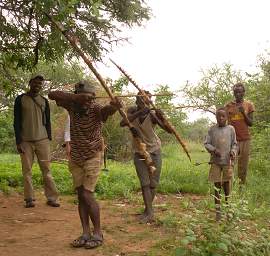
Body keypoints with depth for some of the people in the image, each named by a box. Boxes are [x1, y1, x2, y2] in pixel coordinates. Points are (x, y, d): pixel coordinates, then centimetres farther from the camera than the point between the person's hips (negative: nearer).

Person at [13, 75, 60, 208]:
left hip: (42, 140, 1)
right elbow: (16, 121, 2)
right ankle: (29, 199, 4)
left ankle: (51, 198, 0)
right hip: (25, 141, -1)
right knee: (27, 170, -1)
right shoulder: (20, 99, 5)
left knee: (46, 169, -2)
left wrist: (49, 138, 7)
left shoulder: (44, 101, 12)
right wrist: (18, 141, -4)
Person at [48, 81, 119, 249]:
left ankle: (98, 233, 3)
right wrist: (75, 97, -35)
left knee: (87, 194, -10)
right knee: (80, 195, 4)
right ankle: (86, 233, 11)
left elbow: (107, 110, -43)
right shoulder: (73, 106, -9)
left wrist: (114, 106, -68)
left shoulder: (96, 110, -21)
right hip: (76, 157, 5)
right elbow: (52, 95, -20)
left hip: (93, 157, -5)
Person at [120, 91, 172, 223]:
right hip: (139, 152, 1)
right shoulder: (133, 111, -12)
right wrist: (139, 113, -41)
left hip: (154, 151, 0)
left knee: (153, 183, 6)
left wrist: (162, 119, -44)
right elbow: (122, 123, -31)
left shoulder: (153, 115, -19)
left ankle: (148, 209, 23)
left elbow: (169, 130, -25)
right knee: (144, 183, -6)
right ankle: (149, 212, -4)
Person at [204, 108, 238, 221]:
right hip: (215, 161, 0)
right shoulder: (212, 130, 3)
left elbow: (234, 144, 8)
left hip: (227, 161, 0)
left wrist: (233, 152, -11)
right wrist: (214, 150, -15)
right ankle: (218, 211, 13)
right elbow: (206, 143, 3)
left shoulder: (231, 129, 4)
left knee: (227, 185, 4)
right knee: (217, 186, 4)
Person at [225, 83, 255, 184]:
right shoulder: (228, 106, 6)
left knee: (243, 164, 1)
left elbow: (250, 123, 4)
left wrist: (243, 112, -10)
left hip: (245, 139, 1)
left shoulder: (249, 105, 6)